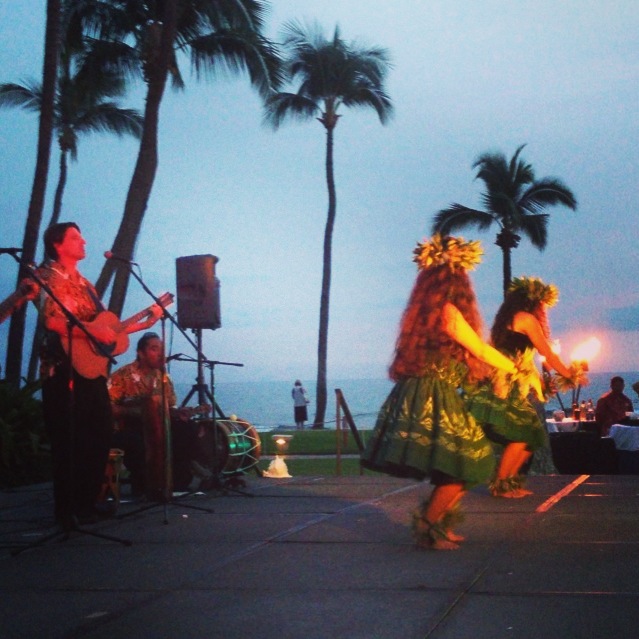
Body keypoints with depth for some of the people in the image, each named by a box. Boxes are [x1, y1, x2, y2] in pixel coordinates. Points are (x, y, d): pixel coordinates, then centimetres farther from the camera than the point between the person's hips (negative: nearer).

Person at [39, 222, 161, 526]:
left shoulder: (84, 283, 21)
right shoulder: (54, 278, -8)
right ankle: (68, 512, 2)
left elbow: (106, 327, 20)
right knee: (71, 443, -5)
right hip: (66, 372, -9)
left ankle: (86, 505, 19)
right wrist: (92, 331, -26)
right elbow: (53, 321, -25)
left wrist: (145, 323, 16)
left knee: (100, 439, 10)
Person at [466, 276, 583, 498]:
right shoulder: (527, 319, -5)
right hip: (507, 386, -9)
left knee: (530, 434, 9)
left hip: (505, 385, 9)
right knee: (522, 436, -8)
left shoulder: (506, 318, 21)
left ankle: (510, 481, 11)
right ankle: (500, 485, -5)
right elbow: (548, 354, -1)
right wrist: (569, 374, 14)